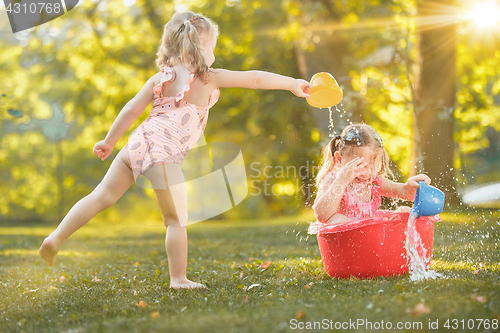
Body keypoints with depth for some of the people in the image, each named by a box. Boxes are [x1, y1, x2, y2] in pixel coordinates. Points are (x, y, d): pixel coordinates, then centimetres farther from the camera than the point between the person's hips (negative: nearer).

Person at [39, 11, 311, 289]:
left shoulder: (159, 79, 14)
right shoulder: (208, 78, 2)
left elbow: (130, 111, 13)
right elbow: (255, 79, 6)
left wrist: (109, 142, 22)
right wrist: (292, 83, 15)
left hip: (139, 143, 6)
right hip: (164, 154, -6)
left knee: (102, 196, 12)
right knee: (177, 220, 4)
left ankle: (56, 238, 11)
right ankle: (179, 279, 8)